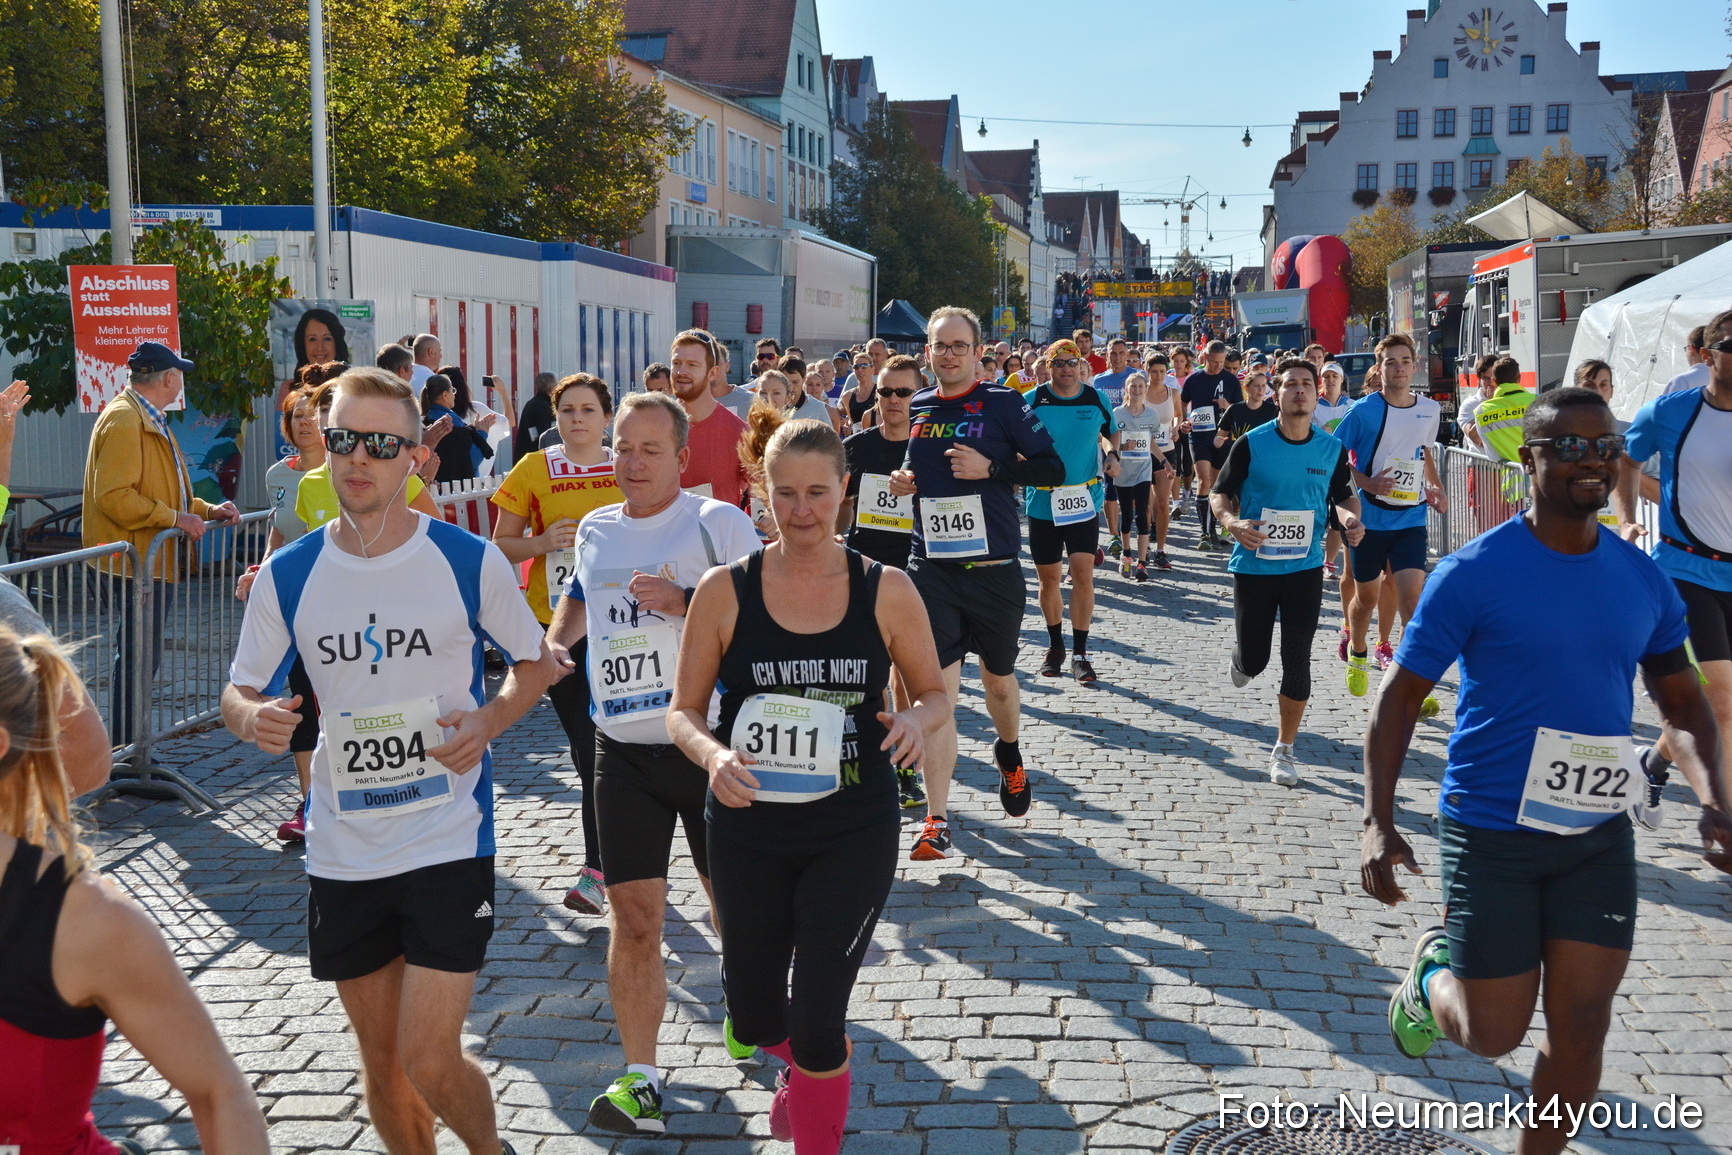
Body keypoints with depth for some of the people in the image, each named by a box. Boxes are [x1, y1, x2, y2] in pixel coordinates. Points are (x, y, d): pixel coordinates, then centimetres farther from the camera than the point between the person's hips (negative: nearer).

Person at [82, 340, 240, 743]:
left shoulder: (151, 420, 20)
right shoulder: (123, 420, -14)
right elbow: (113, 497, -23)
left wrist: (206, 511, 14)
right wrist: (175, 519, -19)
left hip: (154, 562, 11)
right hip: (135, 563, -11)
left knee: (142, 657, 14)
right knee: (137, 658, -8)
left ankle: (130, 744, 21)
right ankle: (125, 749, -2)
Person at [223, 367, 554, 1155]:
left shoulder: (471, 562, -7)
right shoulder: (287, 577, -1)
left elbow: (535, 663, 6)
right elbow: (237, 694, 8)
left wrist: (488, 721, -14)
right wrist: (253, 717, -16)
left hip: (450, 838, -3)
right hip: (342, 850, 3)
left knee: (430, 1064, -7)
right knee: (381, 1061, 14)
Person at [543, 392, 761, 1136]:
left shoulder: (717, 523, -7)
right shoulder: (595, 530, 10)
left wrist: (685, 601, -21)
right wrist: (555, 640, 11)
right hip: (624, 750, 4)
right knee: (633, 917, 0)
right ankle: (641, 1081, 6)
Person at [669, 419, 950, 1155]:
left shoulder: (887, 592, -7)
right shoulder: (724, 591, -7)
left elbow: (935, 693, 5)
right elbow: (684, 712, -2)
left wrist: (916, 720, -19)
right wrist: (714, 756, -24)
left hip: (855, 835, -1)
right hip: (749, 832, 2)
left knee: (816, 1023, -4)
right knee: (753, 1018, 16)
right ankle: (808, 1061, 53)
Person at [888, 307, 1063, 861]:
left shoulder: (1004, 404, -3)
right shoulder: (913, 408, 8)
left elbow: (1053, 468, -5)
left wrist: (991, 468, -17)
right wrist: (898, 479, 2)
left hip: (994, 569, -1)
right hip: (931, 570, 1)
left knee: (998, 679, 19)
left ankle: (1009, 754, 52)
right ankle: (937, 821, -6)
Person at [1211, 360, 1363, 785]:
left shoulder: (1332, 449, 0)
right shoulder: (1251, 444, -9)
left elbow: (1344, 495, 15)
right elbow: (1220, 494, -2)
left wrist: (1350, 519, -7)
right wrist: (1233, 523, -23)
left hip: (1305, 568, 2)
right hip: (1254, 566, -1)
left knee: (1297, 661, 0)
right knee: (1253, 660, 5)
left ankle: (1284, 751, 14)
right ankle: (1241, 661, 46)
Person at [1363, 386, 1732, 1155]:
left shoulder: (1643, 580, 2)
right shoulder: (1474, 572, -13)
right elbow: (1401, 696, -10)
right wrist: (1378, 822, -19)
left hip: (1599, 836, 4)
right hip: (1491, 832, -4)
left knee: (1581, 1023, 3)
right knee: (1494, 1034, 3)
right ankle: (1432, 972, 36)